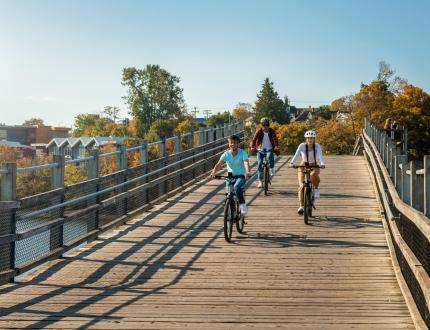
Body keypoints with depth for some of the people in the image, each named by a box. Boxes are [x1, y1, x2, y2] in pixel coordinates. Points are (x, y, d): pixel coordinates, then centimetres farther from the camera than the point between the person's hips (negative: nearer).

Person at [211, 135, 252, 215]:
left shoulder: (242, 153, -13)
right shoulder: (226, 154, -7)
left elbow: (246, 163, -28)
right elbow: (218, 164, -18)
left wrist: (248, 172, -49)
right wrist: (213, 172, -38)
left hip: (241, 176, -4)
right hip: (230, 176, 4)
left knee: (237, 187, -34)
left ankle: (243, 205, -20)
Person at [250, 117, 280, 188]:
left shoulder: (272, 131, -5)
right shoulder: (259, 131, -7)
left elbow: (275, 139, -17)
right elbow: (254, 139, -16)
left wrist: (276, 147, -36)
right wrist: (252, 147, -34)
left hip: (269, 148, -1)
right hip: (261, 149, 1)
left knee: (270, 156, -35)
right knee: (260, 165, -7)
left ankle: (271, 168, -7)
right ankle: (260, 181, 3)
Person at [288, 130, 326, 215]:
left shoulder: (317, 146, -16)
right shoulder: (302, 145, -17)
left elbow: (320, 155, -32)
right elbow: (296, 155, -32)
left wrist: (322, 163, -53)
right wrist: (291, 163, -50)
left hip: (314, 166, 0)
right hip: (303, 166, 0)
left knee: (314, 174, -38)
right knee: (301, 186, -17)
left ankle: (316, 188, -8)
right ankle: (301, 206, -14)